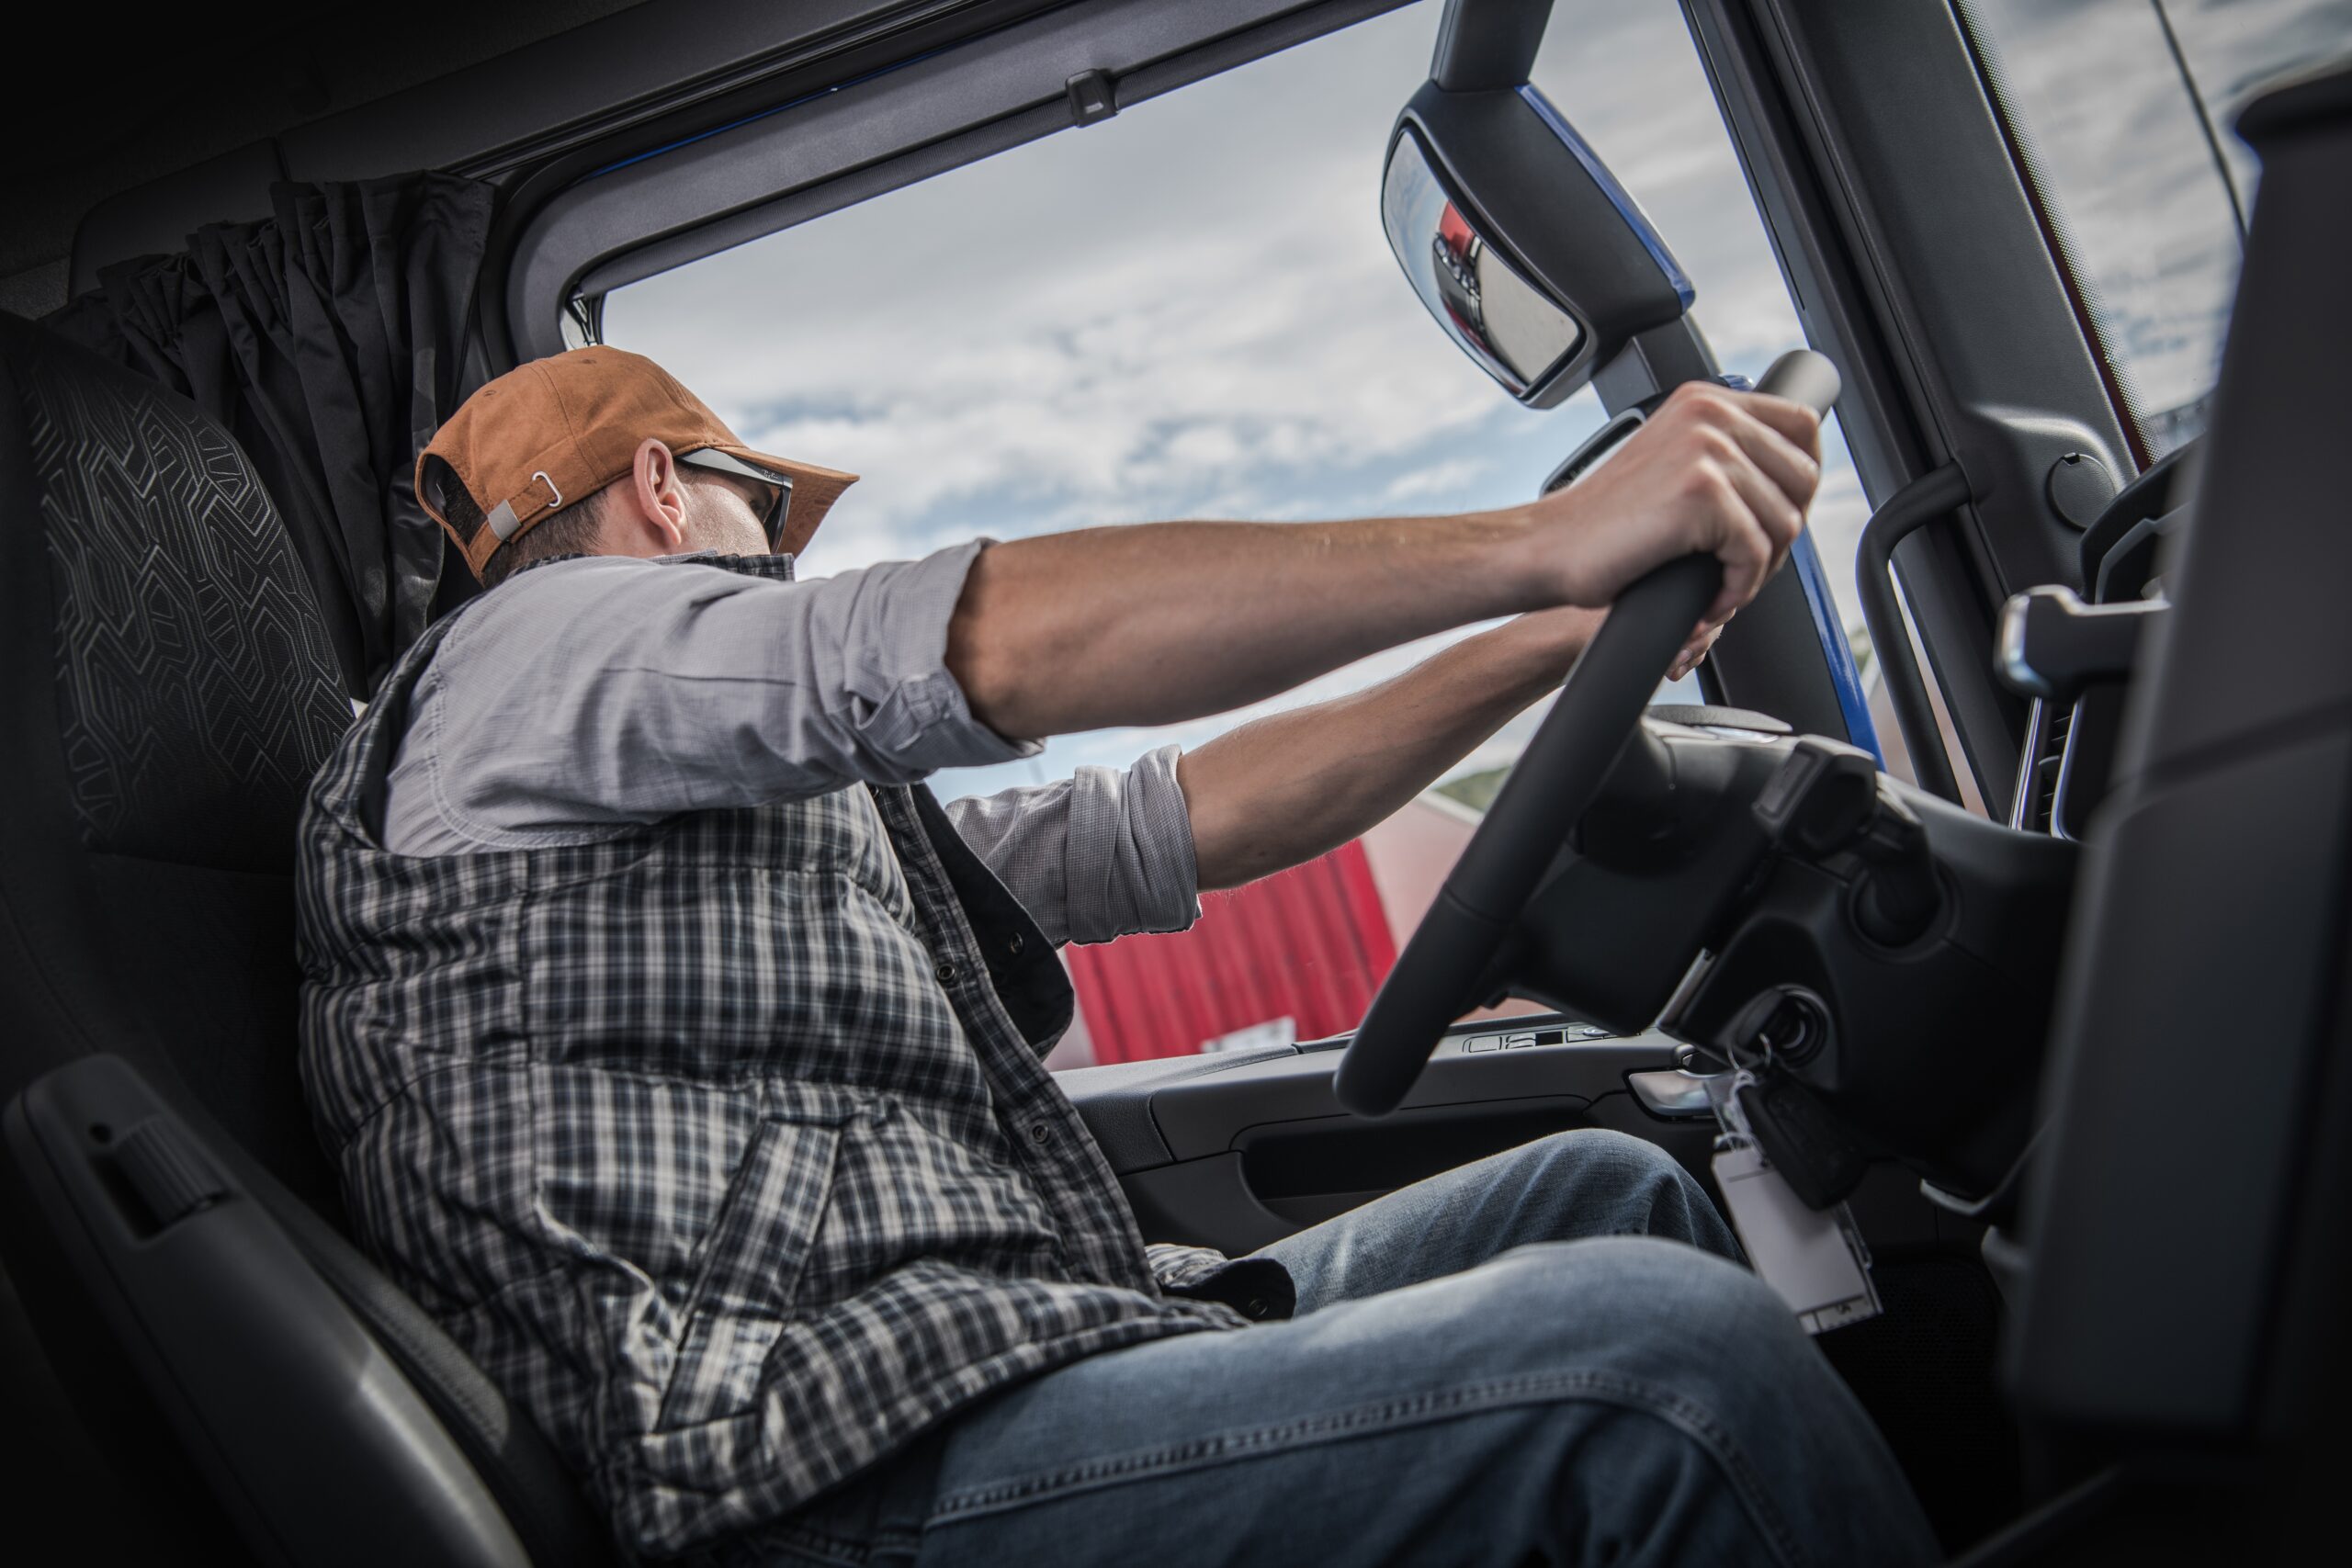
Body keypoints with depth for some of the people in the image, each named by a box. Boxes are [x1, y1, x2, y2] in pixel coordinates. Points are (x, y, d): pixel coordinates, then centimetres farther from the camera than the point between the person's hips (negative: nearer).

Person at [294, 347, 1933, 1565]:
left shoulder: (821, 812, 29)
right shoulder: (532, 652, 1)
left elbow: (1185, 818, 24)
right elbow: (1007, 643, -14)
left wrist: (1562, 639, 20)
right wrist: (1549, 538, -15)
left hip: (1029, 1343, 10)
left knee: (1609, 1190, 13)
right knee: (1667, 1351, -23)